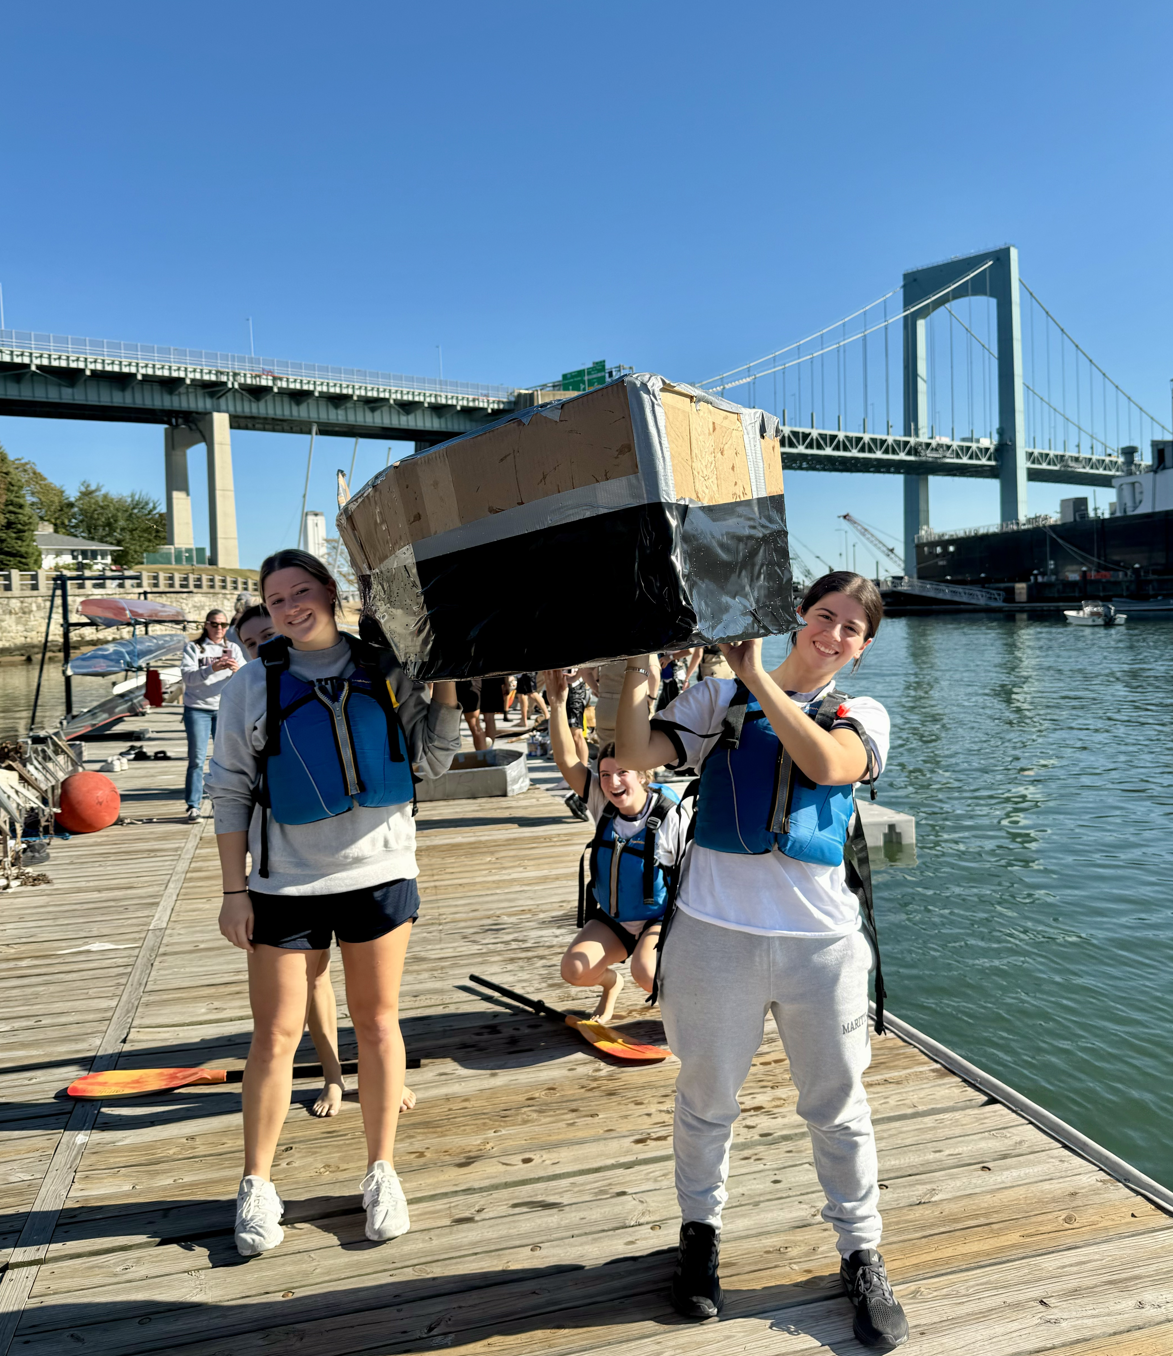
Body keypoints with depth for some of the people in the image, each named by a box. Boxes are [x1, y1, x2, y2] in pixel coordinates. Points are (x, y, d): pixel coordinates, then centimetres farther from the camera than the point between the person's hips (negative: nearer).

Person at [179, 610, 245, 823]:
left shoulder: (233, 649, 10)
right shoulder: (193, 647, 3)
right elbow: (187, 675, -12)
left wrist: (237, 669, -26)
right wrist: (212, 669, -29)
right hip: (197, 709, -2)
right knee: (197, 759, -4)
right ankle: (193, 805, 2)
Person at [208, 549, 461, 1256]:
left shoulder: (384, 669, 2)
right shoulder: (255, 685, 0)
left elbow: (435, 757, 3)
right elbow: (231, 792, 2)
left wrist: (446, 683, -8)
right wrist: (234, 890, -1)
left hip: (382, 873, 1)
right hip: (285, 884, -1)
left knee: (378, 1023, 12)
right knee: (275, 1038, 6)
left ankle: (382, 1173, 29)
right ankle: (258, 1187, 27)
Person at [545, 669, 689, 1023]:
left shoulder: (671, 817, -20)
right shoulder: (603, 803, -7)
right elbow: (567, 762, -18)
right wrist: (557, 702, -27)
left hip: (660, 920, -5)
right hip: (611, 920, 5)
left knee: (645, 971, -33)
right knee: (574, 970, -16)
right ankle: (610, 982, 21)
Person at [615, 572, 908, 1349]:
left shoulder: (862, 716, 6)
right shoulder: (719, 701, 4)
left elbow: (828, 763, -18)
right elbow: (635, 755, -8)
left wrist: (757, 675, -17)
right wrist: (641, 669, -17)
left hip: (822, 941, 1)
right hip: (716, 934, 0)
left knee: (839, 1108, 15)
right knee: (707, 1099, 16)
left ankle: (863, 1256, 37)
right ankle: (701, 1232, 41)